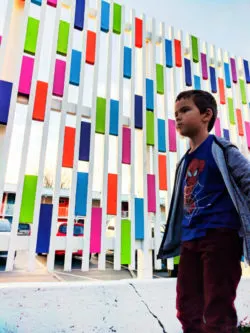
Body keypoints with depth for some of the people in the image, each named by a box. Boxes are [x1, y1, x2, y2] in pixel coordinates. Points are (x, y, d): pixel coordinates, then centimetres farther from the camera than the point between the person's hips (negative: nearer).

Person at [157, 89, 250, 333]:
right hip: (190, 240, 7)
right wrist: (175, 241, 20)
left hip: (220, 235, -7)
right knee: (187, 309, 14)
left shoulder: (220, 149, -2)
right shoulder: (185, 163, 17)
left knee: (218, 313, 2)